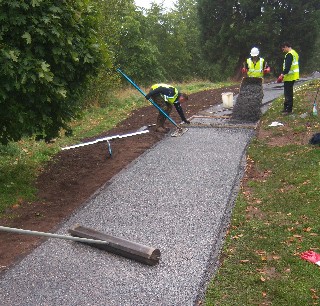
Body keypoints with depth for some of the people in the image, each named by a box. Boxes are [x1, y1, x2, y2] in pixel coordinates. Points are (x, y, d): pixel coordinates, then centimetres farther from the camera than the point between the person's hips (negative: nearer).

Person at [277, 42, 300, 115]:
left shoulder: (289, 54, -16)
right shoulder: (295, 53, 17)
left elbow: (287, 66, -25)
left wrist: (282, 75, -28)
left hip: (289, 77, -10)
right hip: (293, 76, 10)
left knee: (287, 93, -7)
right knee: (290, 93, 16)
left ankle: (287, 109, -5)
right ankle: (289, 108, 23)